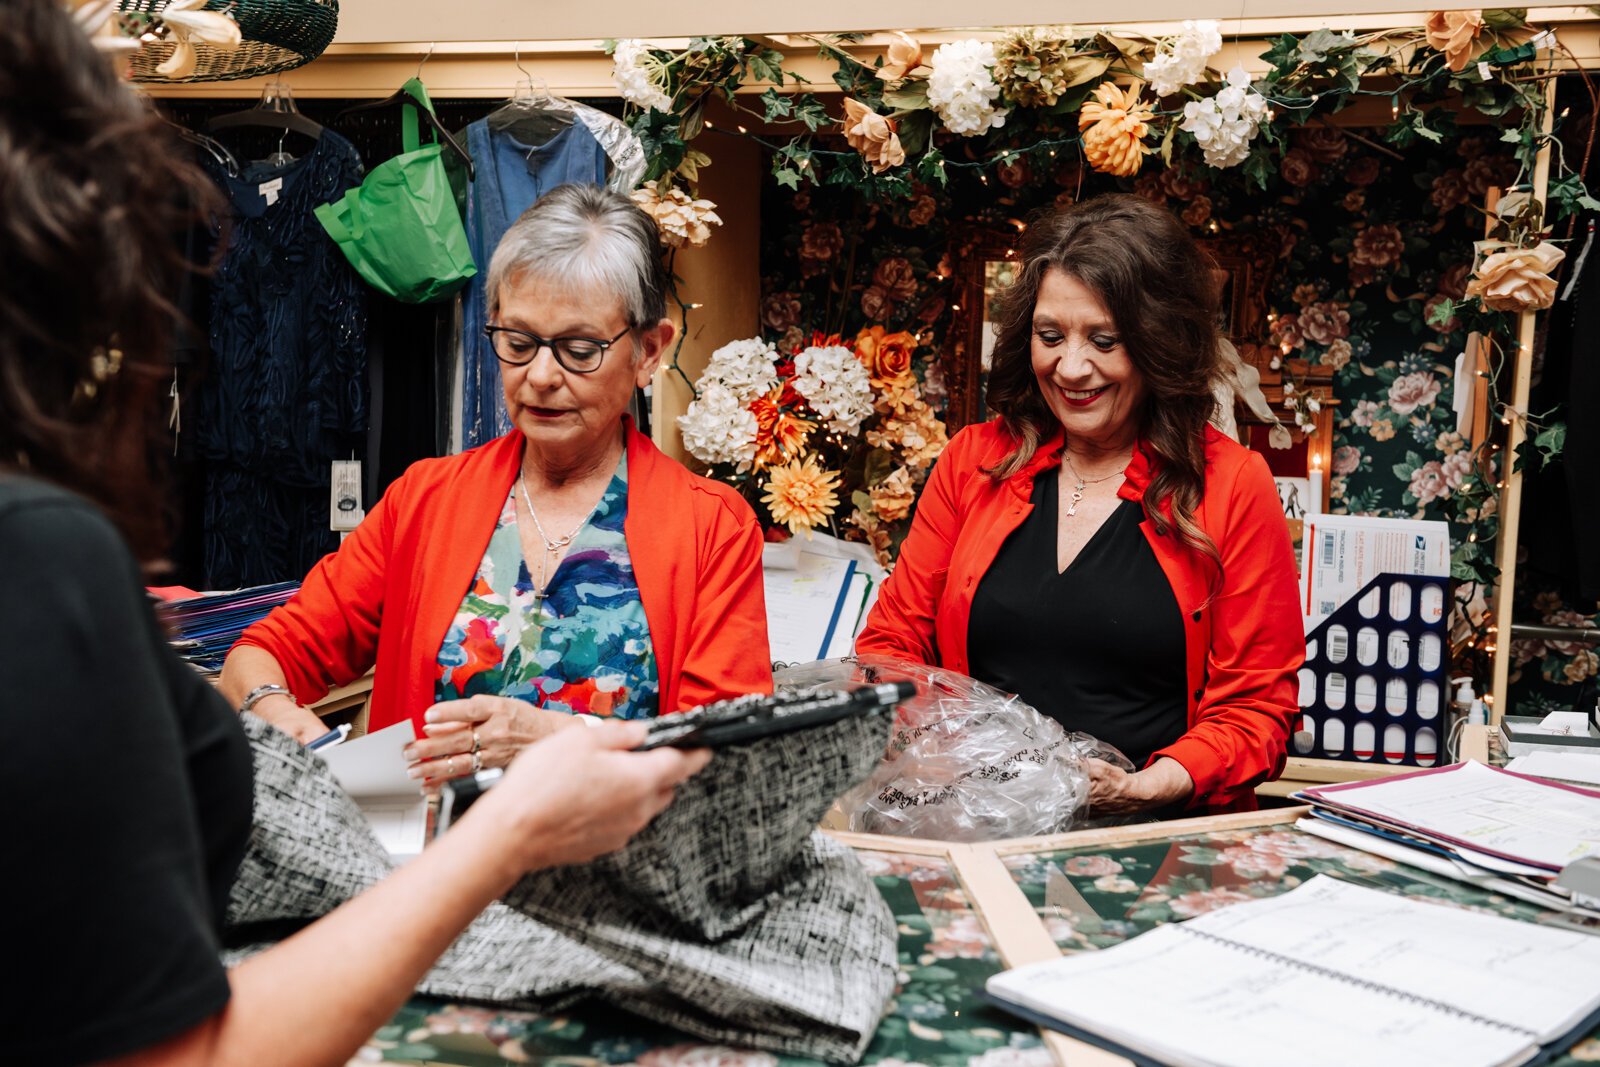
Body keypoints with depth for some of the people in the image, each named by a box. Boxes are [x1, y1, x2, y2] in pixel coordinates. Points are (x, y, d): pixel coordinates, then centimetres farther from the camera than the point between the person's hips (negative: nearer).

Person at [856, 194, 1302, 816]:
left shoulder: (1233, 486, 2)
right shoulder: (975, 460, 9)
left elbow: (1256, 706, 2)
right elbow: (891, 642, 12)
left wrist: (1144, 789, -15)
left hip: (1155, 836, -1)